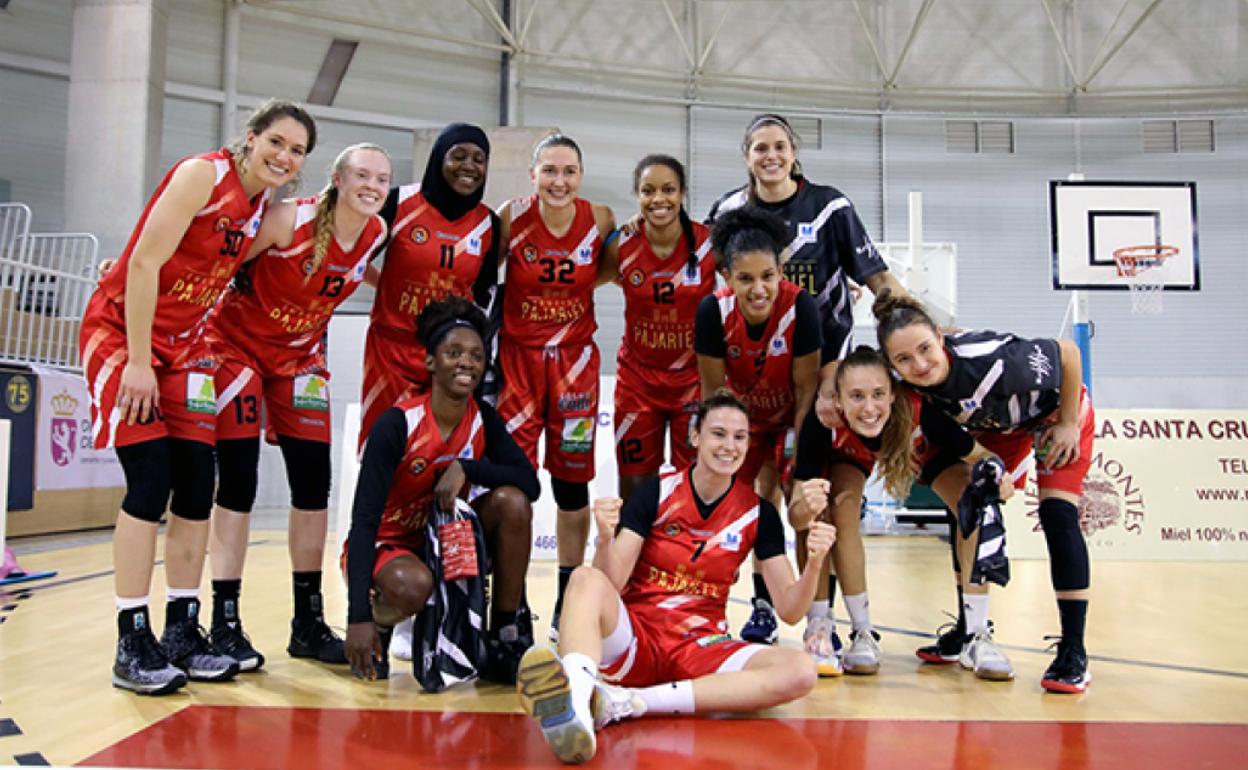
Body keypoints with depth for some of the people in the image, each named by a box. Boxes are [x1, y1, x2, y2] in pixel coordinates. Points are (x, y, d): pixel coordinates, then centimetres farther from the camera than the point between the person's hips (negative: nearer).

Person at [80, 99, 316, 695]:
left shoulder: (264, 210, 7)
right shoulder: (202, 174, -15)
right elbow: (143, 264, -19)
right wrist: (138, 363, -20)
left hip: (185, 344, 7)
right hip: (121, 331, -7)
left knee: (196, 484, 1)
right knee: (151, 479, -13)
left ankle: (182, 631, 13)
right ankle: (132, 644, -3)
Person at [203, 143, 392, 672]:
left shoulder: (377, 233, -7)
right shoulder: (290, 219, -23)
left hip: (300, 355, 5)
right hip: (236, 344, -5)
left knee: (314, 484, 2)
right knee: (237, 484, -8)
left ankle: (308, 622, 13)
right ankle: (225, 623, 2)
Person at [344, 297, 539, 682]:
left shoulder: (483, 420, -7)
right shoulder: (397, 423, -22)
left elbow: (530, 483, -15)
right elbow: (363, 519, -26)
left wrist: (465, 468, -30)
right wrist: (359, 617, -33)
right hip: (387, 543, -4)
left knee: (512, 502, -21)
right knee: (414, 585, -38)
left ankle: (505, 639, -10)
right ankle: (379, 624, 1)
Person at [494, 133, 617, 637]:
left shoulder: (600, 220, -6)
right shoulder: (512, 218, -9)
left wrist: (579, 283, -5)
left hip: (575, 359, 1)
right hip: (517, 355, -1)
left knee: (572, 478, 6)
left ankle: (569, 602, 21)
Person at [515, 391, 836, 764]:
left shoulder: (759, 512, 3)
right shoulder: (656, 491, -1)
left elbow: (789, 611, 0)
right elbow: (612, 583, -9)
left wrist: (813, 564, -20)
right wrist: (605, 538, -30)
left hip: (700, 646, 2)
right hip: (632, 637, -1)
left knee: (799, 671, -25)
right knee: (586, 579, -30)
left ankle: (625, 702, -33)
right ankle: (575, 700, -59)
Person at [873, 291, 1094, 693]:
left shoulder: (989, 359, -43)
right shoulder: (909, 385, -28)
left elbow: (1068, 352, -27)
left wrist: (1068, 423, -20)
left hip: (1057, 411, -5)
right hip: (999, 427, 5)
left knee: (1058, 516, -16)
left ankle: (1073, 653, -9)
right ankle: (972, 633, 16)